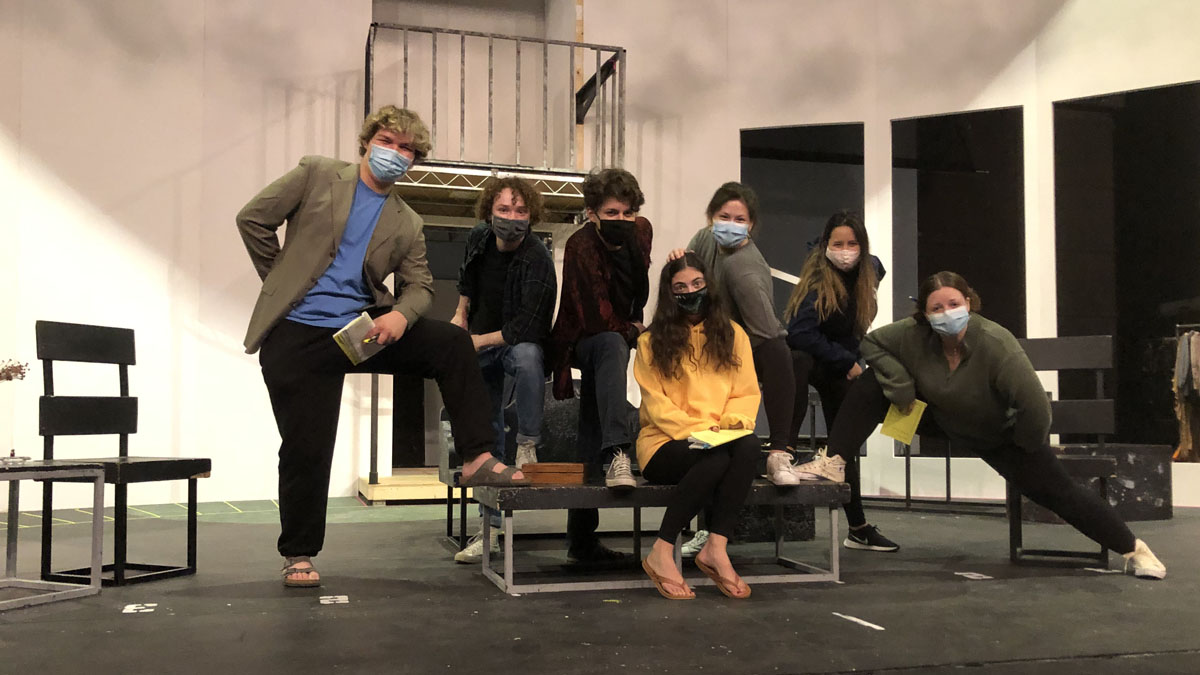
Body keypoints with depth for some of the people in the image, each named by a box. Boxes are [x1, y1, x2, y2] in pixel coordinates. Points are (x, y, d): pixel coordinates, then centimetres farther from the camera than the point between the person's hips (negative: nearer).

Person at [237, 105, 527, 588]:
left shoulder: (407, 225, 10)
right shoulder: (317, 175, 1)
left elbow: (418, 285, 10)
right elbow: (253, 218, 0)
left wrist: (401, 314, -13)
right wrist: (282, 281, 4)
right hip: (297, 333, -3)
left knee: (452, 342, -14)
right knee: (307, 448, -3)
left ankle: (477, 459, -9)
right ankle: (298, 556, 15)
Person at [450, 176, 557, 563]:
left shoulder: (537, 261, -24)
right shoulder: (478, 239, -3)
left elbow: (527, 328, -30)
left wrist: (477, 341, -20)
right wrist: (460, 315, 13)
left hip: (519, 345, -5)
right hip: (478, 347, 5)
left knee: (526, 356, -42)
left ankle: (527, 447, -27)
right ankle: (491, 526, 8)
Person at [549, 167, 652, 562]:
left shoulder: (641, 231, -3)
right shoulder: (581, 246, -24)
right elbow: (597, 318, -28)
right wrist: (633, 330, -13)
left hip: (623, 333, 6)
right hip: (584, 340, -6)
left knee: (591, 439, 1)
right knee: (612, 345, -40)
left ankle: (581, 540, 5)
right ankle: (617, 454, -54)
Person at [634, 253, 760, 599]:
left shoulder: (733, 335, 13)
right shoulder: (652, 341, 4)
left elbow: (747, 393, 8)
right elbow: (655, 404, -3)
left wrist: (732, 422, -13)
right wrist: (695, 429, -17)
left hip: (721, 440, 3)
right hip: (665, 444, -3)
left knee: (748, 446, -32)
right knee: (716, 459, -35)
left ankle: (716, 549, -32)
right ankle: (661, 554, -26)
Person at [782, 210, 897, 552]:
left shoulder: (870, 270, -3)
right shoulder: (817, 280, -22)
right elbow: (799, 333, -28)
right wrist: (847, 361, -21)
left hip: (843, 365, 6)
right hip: (808, 358, -6)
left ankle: (858, 527, 15)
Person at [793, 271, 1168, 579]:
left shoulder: (997, 345, -36)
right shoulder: (914, 334, -24)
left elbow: (1035, 406, -34)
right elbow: (872, 342, -7)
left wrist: (1028, 444, -17)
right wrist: (901, 387, -17)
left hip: (999, 436, -3)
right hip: (939, 418, 4)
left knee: (1058, 491, -7)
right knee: (870, 384, -13)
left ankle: (1133, 548, 11)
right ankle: (833, 463, -9)